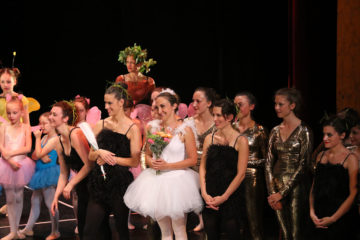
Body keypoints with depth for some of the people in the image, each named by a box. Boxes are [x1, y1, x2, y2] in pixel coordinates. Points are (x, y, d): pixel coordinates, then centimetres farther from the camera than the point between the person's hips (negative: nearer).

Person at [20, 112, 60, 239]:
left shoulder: (55, 139, -17)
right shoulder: (44, 137, 6)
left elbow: (46, 159, -22)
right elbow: (34, 156, 4)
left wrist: (37, 139, -23)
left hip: (49, 173, -9)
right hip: (40, 173, 9)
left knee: (50, 203, 1)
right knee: (35, 200, 18)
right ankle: (28, 228, 30)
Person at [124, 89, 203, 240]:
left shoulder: (185, 129, -6)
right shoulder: (153, 127, 7)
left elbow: (193, 159, -7)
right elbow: (148, 155, 15)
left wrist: (167, 165, -13)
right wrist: (151, 162, -7)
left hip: (177, 180, -4)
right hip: (156, 180, 4)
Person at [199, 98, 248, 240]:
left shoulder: (240, 141, -5)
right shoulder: (209, 139, 8)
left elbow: (241, 174, -8)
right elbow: (202, 167, 7)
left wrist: (223, 197, -11)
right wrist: (204, 193, -5)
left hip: (230, 197, -4)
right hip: (209, 197, 4)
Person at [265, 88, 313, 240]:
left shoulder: (304, 131, -7)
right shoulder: (275, 131, 9)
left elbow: (303, 166, -12)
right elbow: (268, 163, 8)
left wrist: (282, 193, -14)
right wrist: (272, 192, -3)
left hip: (296, 186, -5)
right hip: (277, 185, 5)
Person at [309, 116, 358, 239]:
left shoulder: (350, 158, -7)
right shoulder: (321, 156, 10)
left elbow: (352, 194, -11)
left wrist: (333, 218, -13)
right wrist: (312, 212, 0)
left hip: (341, 219, -4)